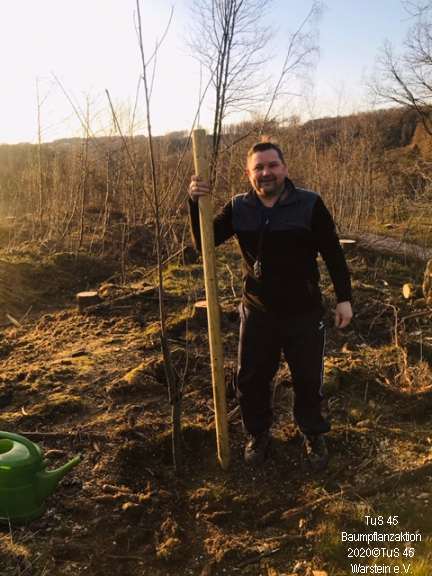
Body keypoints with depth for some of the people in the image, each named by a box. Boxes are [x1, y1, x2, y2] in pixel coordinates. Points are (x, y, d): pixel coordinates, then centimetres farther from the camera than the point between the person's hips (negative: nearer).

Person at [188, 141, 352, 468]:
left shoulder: (310, 205, -11)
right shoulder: (238, 208, -2)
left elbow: (333, 254, -6)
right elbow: (204, 243, -3)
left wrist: (344, 298, -8)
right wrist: (195, 203, -17)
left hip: (304, 314, -2)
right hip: (257, 313, 2)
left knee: (309, 380, 13)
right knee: (251, 380, 12)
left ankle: (314, 435, 38)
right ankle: (258, 435, 36)